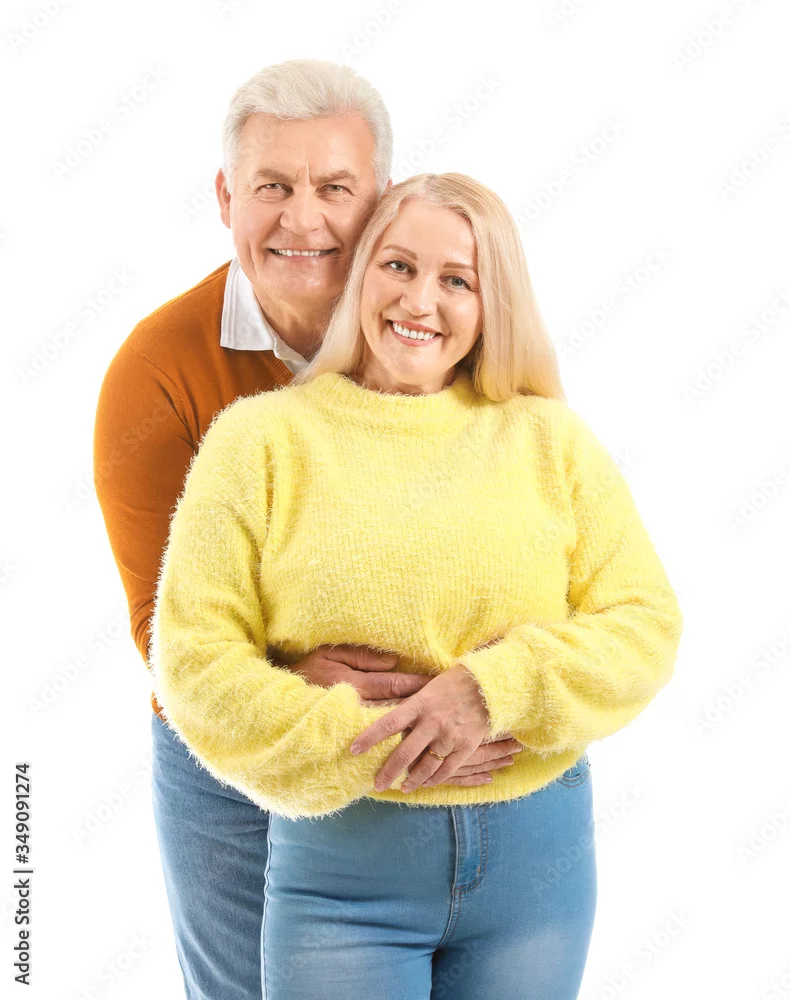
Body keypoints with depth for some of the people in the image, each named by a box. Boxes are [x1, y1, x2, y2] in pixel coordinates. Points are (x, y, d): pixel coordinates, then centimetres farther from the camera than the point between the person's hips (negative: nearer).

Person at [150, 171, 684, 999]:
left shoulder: (550, 439, 4)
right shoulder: (261, 437, -2)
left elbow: (645, 626, 0)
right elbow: (194, 655, -7)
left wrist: (497, 689, -16)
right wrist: (358, 742, -17)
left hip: (539, 858, 2)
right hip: (336, 865, -2)